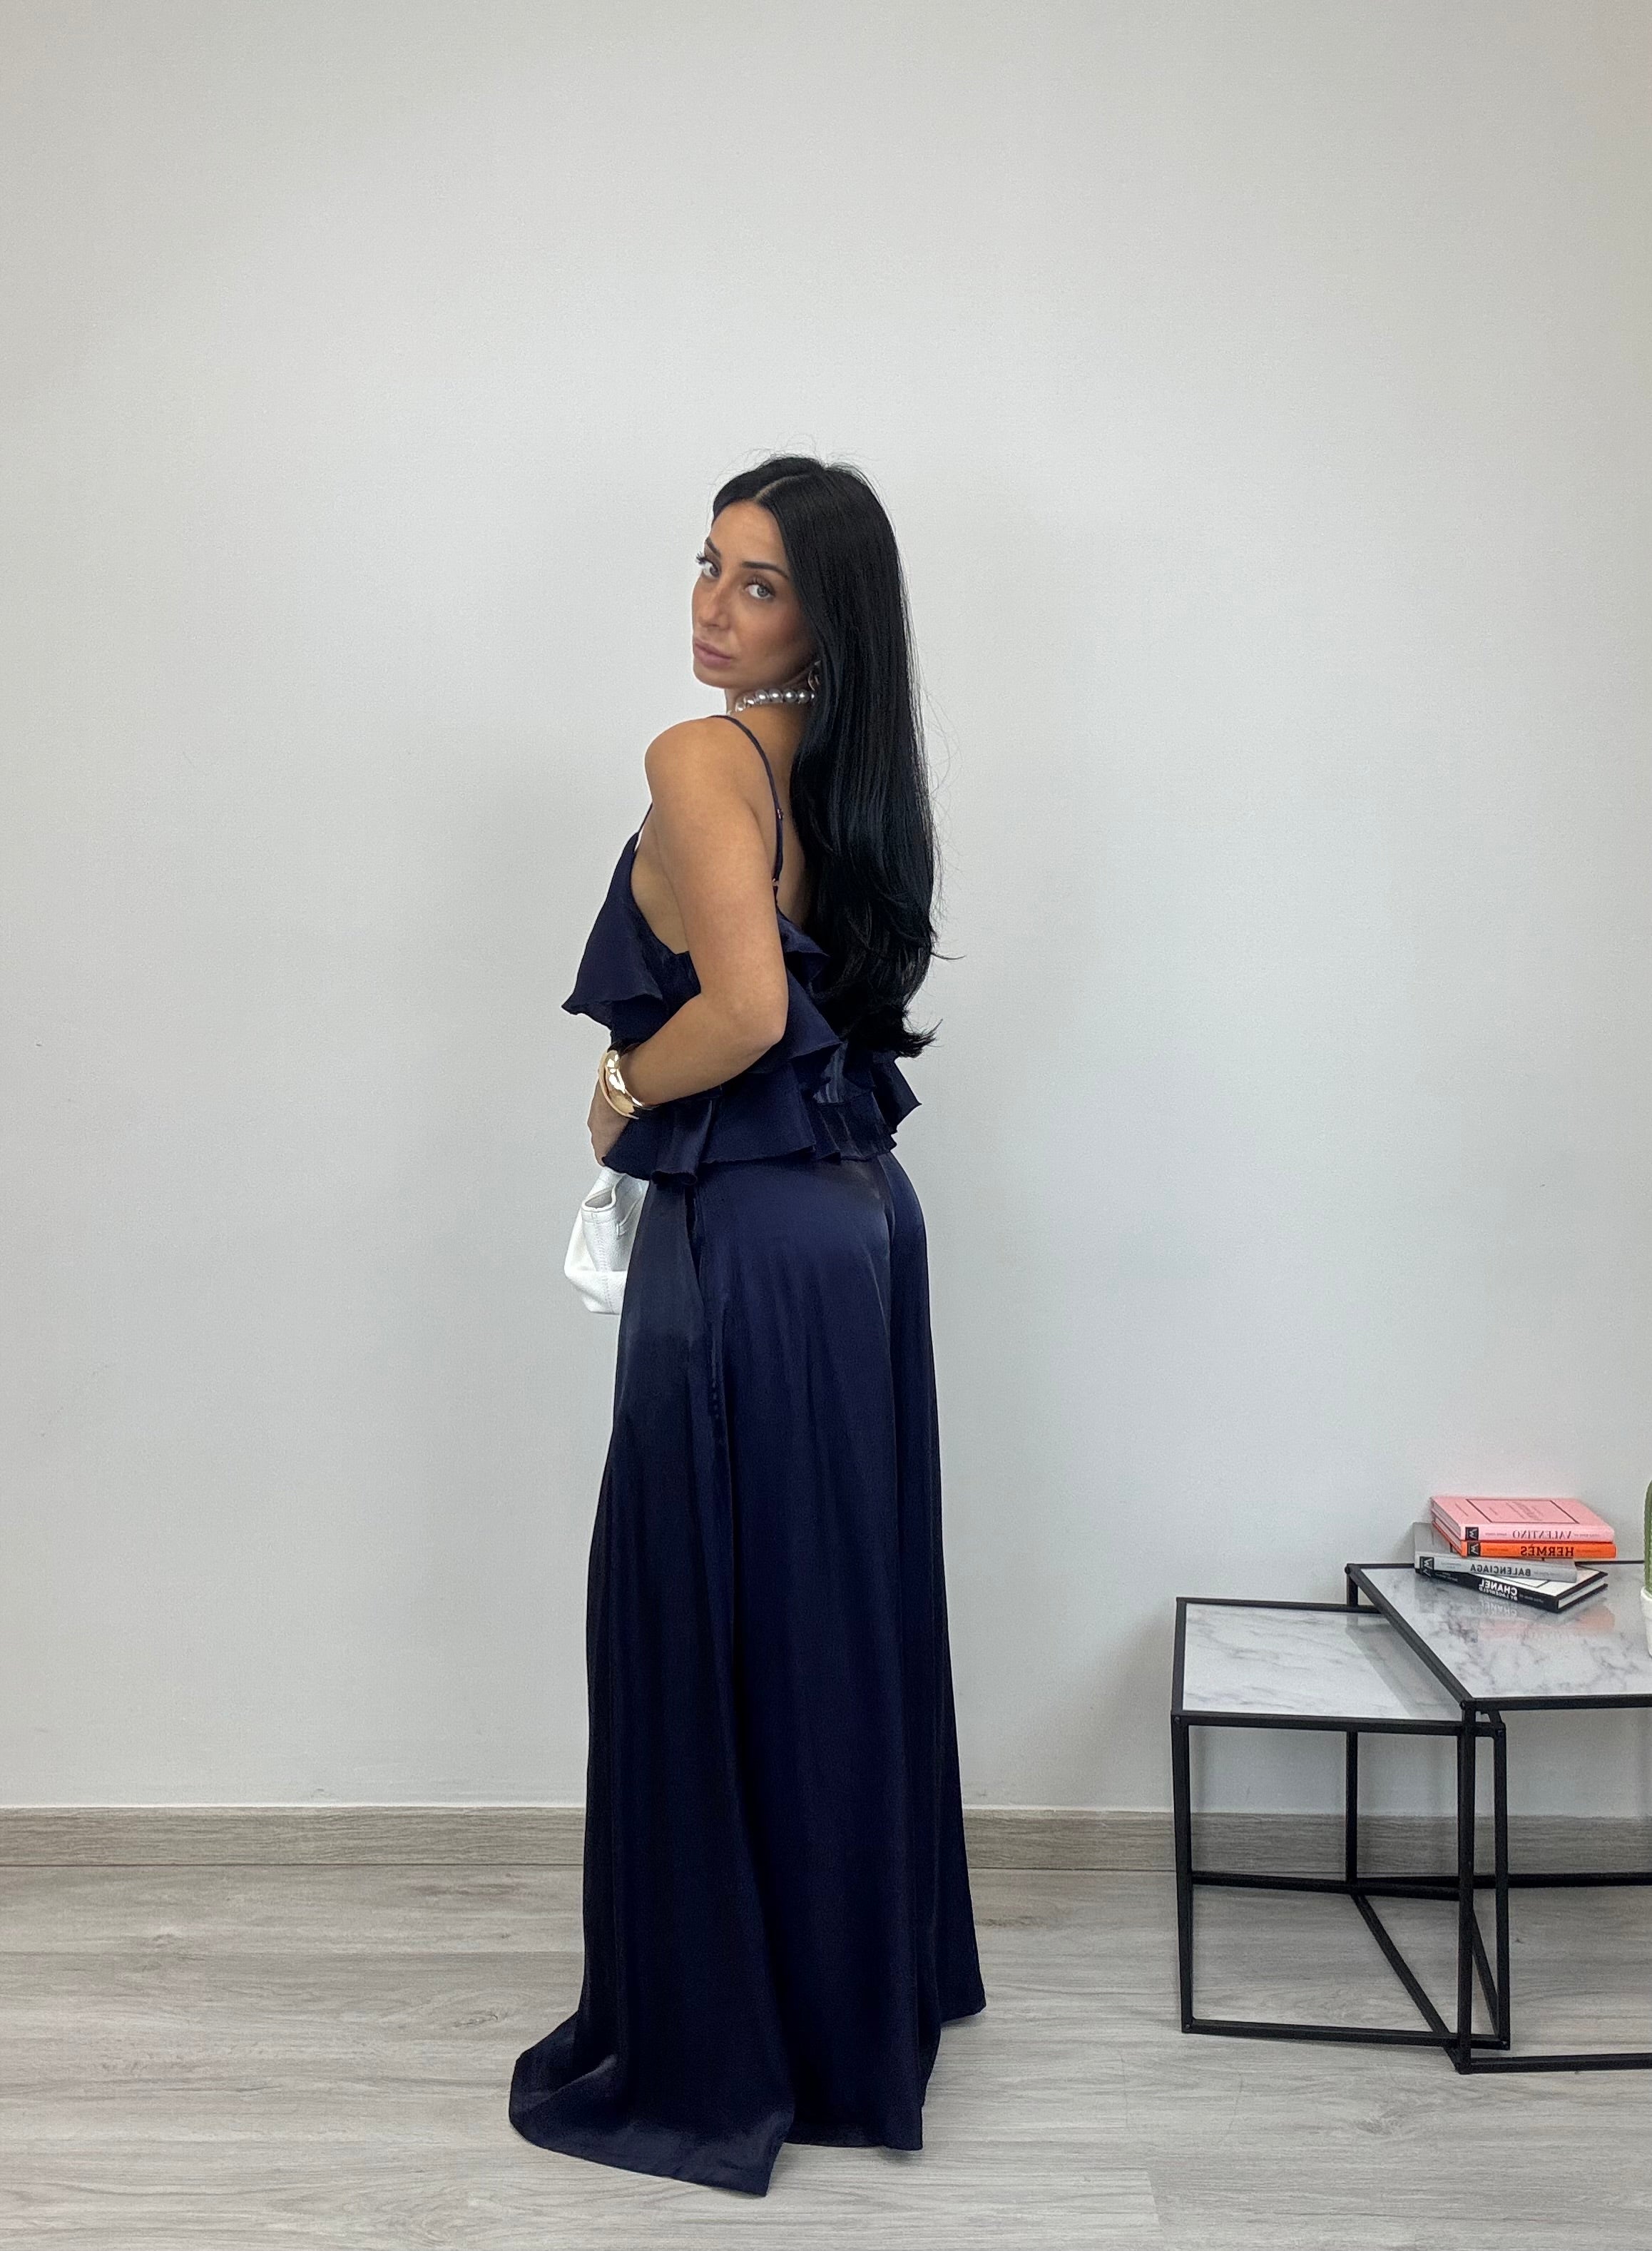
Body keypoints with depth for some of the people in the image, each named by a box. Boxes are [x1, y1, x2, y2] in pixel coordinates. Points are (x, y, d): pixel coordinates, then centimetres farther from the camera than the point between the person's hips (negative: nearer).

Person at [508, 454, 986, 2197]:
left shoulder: (703, 759, -15)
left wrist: (623, 1090, -9)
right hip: (863, 1217, 9)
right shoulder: (853, 769, 11)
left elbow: (748, 1007, -27)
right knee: (840, 1615, 19)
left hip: (745, 1245, -9)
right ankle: (867, 1988, 37)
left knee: (707, 1633, 4)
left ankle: (710, 2056, 20)